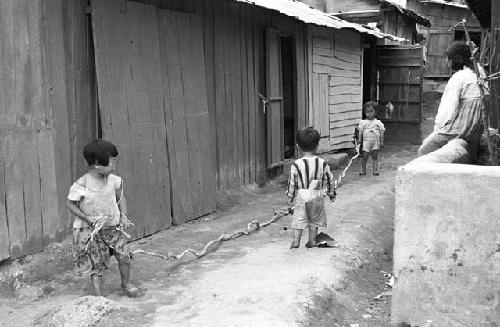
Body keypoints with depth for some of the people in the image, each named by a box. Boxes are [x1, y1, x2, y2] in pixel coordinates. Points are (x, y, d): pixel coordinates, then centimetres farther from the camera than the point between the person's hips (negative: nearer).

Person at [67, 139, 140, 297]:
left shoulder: (113, 180, -4)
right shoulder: (82, 184, -18)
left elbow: (121, 199, 11)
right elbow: (71, 204, -8)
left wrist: (123, 216, -2)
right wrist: (88, 219, -17)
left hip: (112, 227, 4)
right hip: (90, 230, -4)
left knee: (124, 255, -2)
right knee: (96, 263, 0)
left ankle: (126, 283, 24)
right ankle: (98, 295, 13)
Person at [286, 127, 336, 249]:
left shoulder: (296, 165, -11)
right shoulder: (322, 163, -5)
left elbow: (292, 183, -5)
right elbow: (329, 179, 3)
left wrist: (290, 196, 8)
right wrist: (331, 193, 17)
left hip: (301, 196, -2)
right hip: (317, 196, 2)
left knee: (299, 218, 7)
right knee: (315, 219, 16)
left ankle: (296, 240, 2)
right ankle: (312, 240, 21)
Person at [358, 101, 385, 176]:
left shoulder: (378, 122, 7)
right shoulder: (363, 122, 5)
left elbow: (381, 132, 6)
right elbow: (360, 131, 0)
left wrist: (382, 142, 1)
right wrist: (360, 139, -12)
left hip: (376, 141, 1)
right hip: (366, 141, -1)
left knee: (375, 157, 3)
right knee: (365, 156, -1)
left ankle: (375, 171, 8)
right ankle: (363, 170, 11)